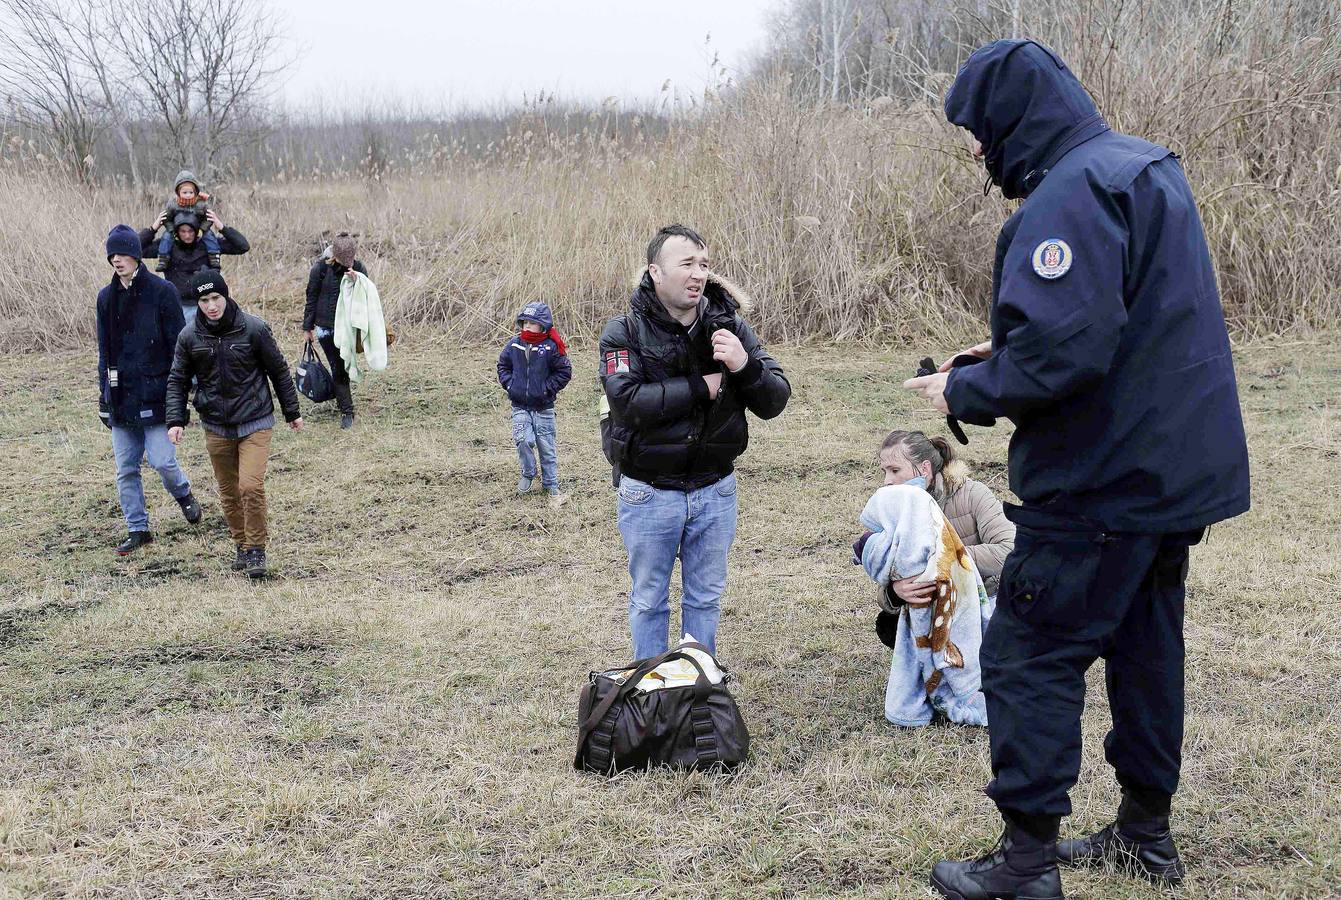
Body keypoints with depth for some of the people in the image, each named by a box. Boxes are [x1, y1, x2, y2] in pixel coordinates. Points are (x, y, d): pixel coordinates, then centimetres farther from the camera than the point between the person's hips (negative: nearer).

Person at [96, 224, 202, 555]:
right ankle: (137, 528, 16)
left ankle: (183, 493, 22)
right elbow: (104, 349, 16)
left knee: (162, 460, -9)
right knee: (126, 468, 6)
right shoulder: (107, 297, 9)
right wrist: (104, 391, 11)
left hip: (154, 391, -5)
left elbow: (177, 343, -4)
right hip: (121, 395, 5)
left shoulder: (161, 291, -5)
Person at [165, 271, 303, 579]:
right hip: (216, 426, 3)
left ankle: (256, 549, 2)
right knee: (228, 492, 10)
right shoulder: (189, 335, -4)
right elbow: (177, 381, 7)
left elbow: (279, 370, 1)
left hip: (254, 422, -3)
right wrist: (176, 420, -5)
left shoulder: (253, 328, -10)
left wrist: (292, 412, 7)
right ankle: (241, 545, 28)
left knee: (251, 487, -13)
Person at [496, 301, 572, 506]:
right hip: (519, 406, 2)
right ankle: (528, 474, 11)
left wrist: (547, 389, -10)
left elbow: (564, 371, -4)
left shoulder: (551, 347, -10)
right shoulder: (514, 344, 0)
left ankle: (552, 487, 18)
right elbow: (503, 365, 15)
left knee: (546, 446, 5)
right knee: (523, 439, -17)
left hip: (543, 407, -2)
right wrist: (509, 384, 1)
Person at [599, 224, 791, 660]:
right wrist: (701, 387, -23)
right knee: (649, 600, 12)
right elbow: (627, 400, -26)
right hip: (649, 493, -3)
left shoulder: (730, 327, -2)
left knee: (706, 598, 17)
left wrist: (745, 366, -25)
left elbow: (775, 402, -5)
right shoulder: (624, 331, -11)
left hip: (715, 491, 3)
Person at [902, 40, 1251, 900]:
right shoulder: (1146, 167, 13)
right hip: (1176, 466, 10)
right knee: (1145, 649, 19)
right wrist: (992, 359, 11)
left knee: (1029, 658, -1)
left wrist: (967, 391, -12)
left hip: (1104, 483, -10)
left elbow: (1057, 351, -29)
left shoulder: (1072, 192, -20)